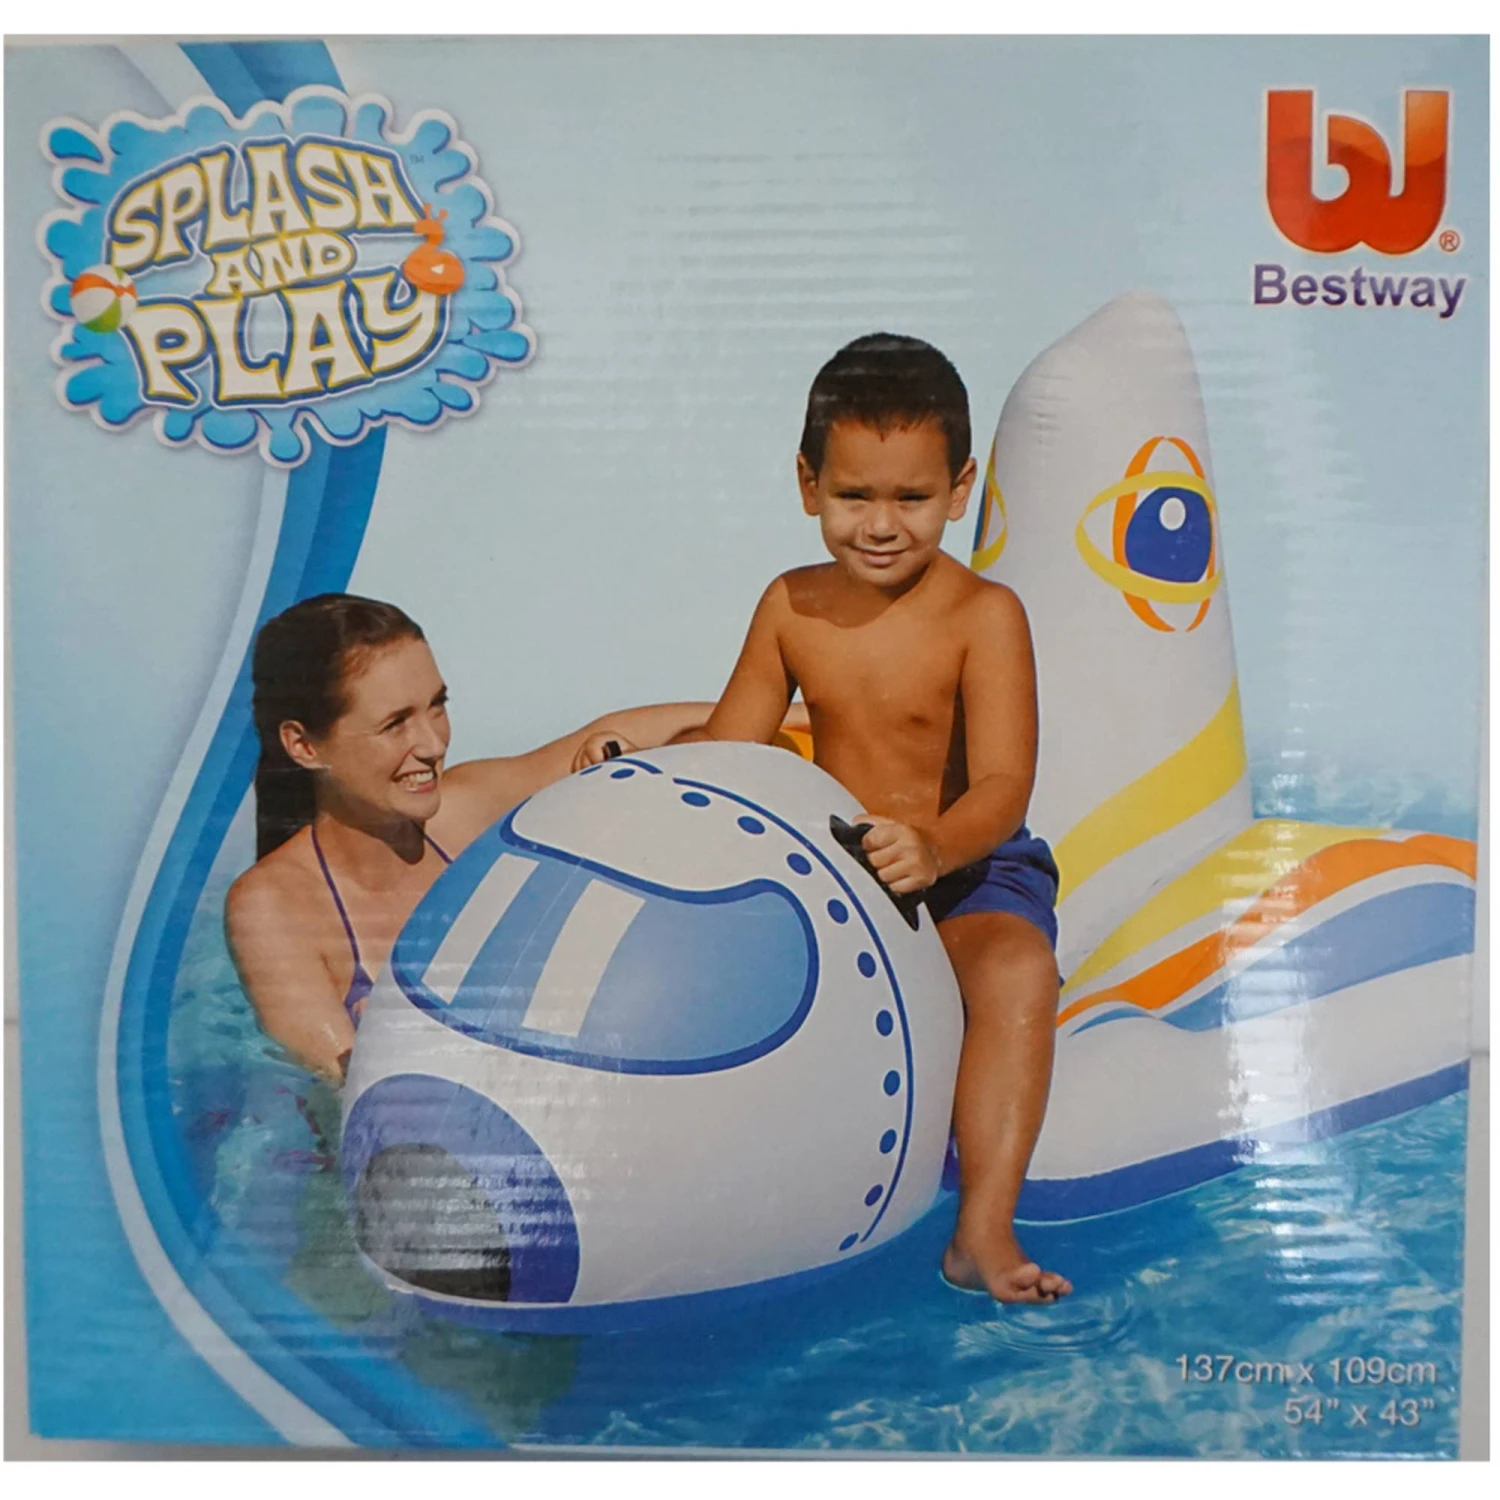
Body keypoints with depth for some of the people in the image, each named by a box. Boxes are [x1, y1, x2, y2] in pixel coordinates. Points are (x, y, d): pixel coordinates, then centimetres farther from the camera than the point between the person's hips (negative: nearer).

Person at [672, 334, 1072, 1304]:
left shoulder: (984, 615, -13)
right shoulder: (791, 607, 2)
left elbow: (1003, 785, -22)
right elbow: (727, 750, 9)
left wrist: (935, 848, -43)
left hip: (970, 872, -4)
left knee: (1017, 969, -33)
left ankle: (984, 1232, -29)